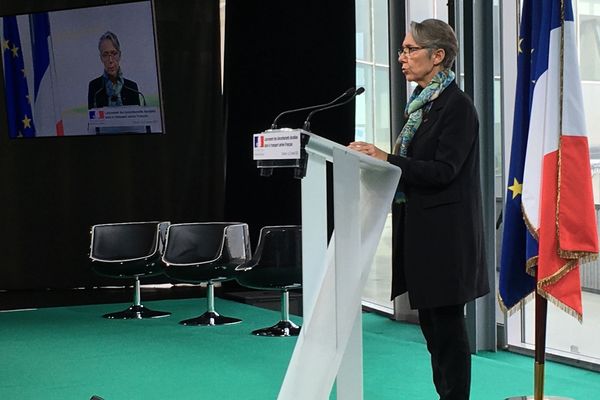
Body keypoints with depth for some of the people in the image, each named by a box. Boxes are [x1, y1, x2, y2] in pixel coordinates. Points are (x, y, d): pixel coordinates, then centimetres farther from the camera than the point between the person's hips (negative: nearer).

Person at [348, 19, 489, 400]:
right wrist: (375, 156, 4)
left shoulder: (457, 106, -12)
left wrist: (387, 159, -23)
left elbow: (443, 170, -19)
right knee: (431, 323, 13)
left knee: (447, 324, -2)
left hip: (444, 234, -9)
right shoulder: (421, 104, 15)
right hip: (420, 229, 9)